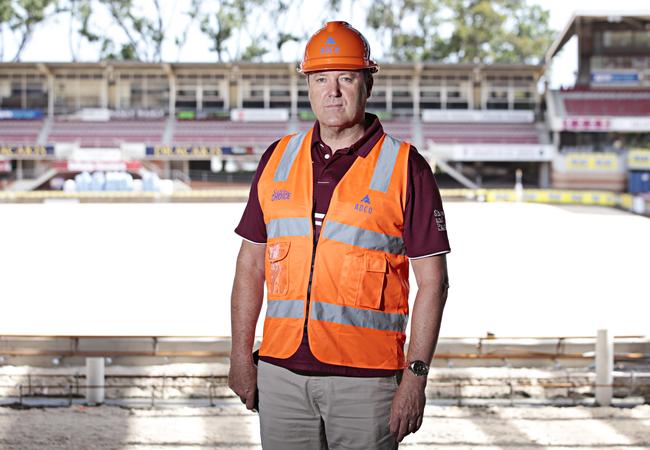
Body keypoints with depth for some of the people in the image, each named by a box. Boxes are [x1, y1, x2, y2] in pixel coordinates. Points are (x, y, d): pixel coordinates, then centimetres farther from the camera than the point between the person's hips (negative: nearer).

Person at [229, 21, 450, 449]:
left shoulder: (405, 167, -3)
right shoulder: (278, 159, 9)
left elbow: (432, 280, -4)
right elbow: (250, 263, 14)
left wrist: (415, 377, -10)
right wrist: (241, 356, 9)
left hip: (365, 377, -3)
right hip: (282, 371, 4)